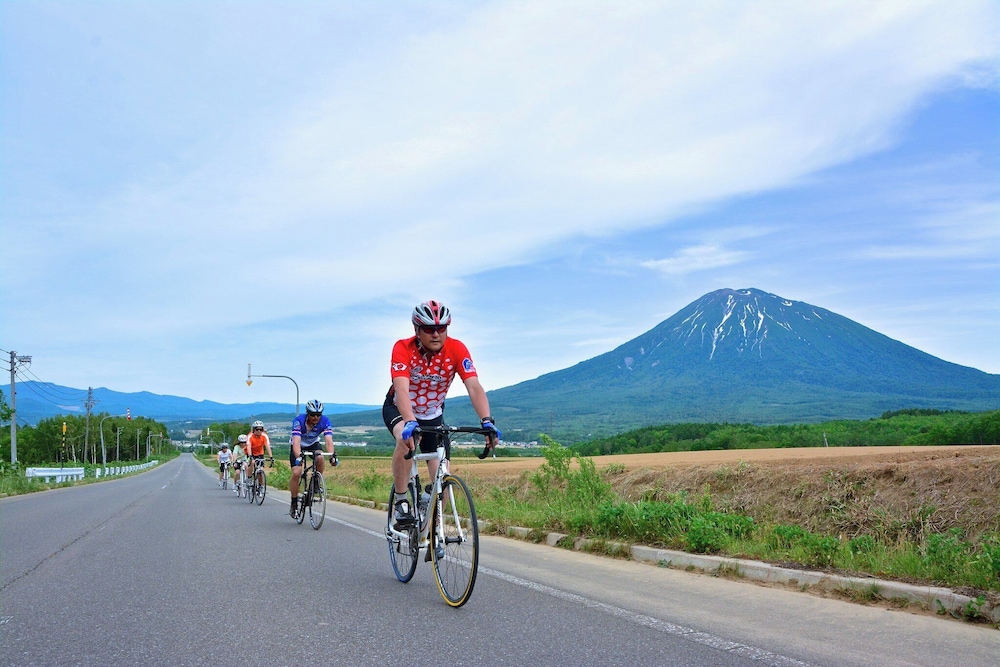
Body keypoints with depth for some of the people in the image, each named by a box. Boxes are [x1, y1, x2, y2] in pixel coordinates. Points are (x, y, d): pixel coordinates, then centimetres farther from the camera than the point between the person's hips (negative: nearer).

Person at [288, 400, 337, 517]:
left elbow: (328, 440, -35)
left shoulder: (325, 421, -25)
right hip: (299, 447, -2)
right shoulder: (299, 421, -32)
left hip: (313, 445, 2)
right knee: (296, 473, -18)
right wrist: (298, 456, -60)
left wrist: (332, 455, -53)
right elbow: (296, 441, -43)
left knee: (320, 459, -31)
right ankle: (294, 503, -1)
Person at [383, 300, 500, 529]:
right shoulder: (403, 348, -29)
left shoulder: (456, 349, -25)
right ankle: (401, 502, -20)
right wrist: (410, 421, -59)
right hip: (398, 409, -2)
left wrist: (487, 421, -50)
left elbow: (474, 386, -35)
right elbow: (401, 389, -42)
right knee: (406, 439, -37)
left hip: (433, 415, 3)